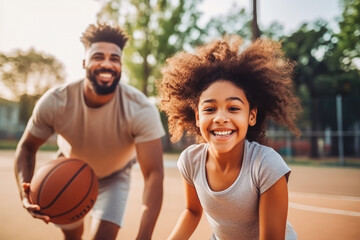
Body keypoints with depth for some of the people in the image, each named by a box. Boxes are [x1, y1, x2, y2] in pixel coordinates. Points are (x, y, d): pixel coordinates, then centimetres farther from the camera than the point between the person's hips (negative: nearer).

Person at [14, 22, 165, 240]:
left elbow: (154, 174, -39)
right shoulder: (54, 102, -30)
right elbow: (27, 147, -16)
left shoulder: (141, 110, -36)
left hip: (114, 178, -2)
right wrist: (26, 192, -35)